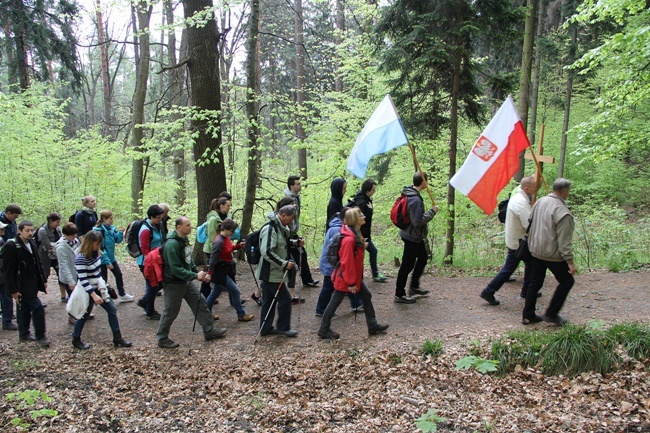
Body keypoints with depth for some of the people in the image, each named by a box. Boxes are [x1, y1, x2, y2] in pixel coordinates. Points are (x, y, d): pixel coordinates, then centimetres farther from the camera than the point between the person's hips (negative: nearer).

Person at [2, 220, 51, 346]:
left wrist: (43, 280, 13)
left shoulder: (32, 243, 8)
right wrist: (13, 290, -17)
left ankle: (24, 334, 30)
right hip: (23, 285, -8)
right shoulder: (11, 246, -16)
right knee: (37, 307, -9)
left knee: (25, 309, 18)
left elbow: (37, 263, 15)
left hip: (32, 283, 8)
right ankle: (40, 336, 2)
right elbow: (8, 270, -16)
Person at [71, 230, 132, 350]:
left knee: (112, 309, 5)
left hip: (99, 288, 8)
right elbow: (83, 280, -25)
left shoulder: (96, 253, 1)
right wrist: (94, 295, -27)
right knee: (84, 316, 9)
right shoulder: (81, 259, -23)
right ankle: (76, 340, 31)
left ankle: (117, 338, 13)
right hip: (88, 292, -8)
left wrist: (102, 285, 16)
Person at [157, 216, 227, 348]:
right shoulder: (172, 244, -25)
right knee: (170, 312, 5)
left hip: (187, 280, 9)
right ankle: (162, 339, 24)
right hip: (174, 283, -9)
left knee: (200, 303, 12)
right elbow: (176, 269, -28)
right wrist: (195, 276, -27)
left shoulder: (184, 240, 4)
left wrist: (199, 273, 9)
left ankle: (209, 331, 24)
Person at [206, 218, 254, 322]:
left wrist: (238, 246, 3)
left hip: (224, 270, 9)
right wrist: (209, 274, -21)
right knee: (235, 291, -1)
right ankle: (241, 315, 11)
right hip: (219, 272, -9)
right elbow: (213, 259, -22)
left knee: (215, 292, 19)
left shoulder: (226, 238, 2)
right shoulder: (219, 242, -24)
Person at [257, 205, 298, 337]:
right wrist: (284, 264, -24)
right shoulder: (270, 229, -21)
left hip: (273, 272, 10)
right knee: (285, 298, -1)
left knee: (269, 301, 16)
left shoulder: (281, 228, 10)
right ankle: (283, 327, 13)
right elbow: (267, 252, -28)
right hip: (271, 273, -10)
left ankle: (266, 328, 25)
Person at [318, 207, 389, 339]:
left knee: (367, 296, 15)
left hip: (355, 276, 10)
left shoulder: (355, 234, 3)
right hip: (344, 278, -10)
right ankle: (324, 330, 21)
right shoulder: (349, 239, -28)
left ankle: (373, 326, 27)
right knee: (335, 302, 5)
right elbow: (347, 262, -26)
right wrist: (351, 283, -21)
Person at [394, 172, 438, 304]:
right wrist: (432, 212, -19)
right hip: (412, 237, -10)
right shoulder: (416, 200, -27)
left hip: (414, 236, 10)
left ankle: (414, 287, 36)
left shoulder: (409, 193, 3)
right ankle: (399, 295, 13)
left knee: (423, 257, 25)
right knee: (407, 266, 1)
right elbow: (418, 221, -29)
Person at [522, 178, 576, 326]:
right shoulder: (562, 212, -20)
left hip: (536, 251, 7)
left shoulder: (540, 202, 3)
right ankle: (551, 314, 14)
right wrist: (569, 261, -16)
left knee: (535, 283, 15)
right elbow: (564, 240, -20)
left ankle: (528, 316, 20)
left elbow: (530, 221, 15)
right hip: (553, 254, -7)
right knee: (566, 281, 12)